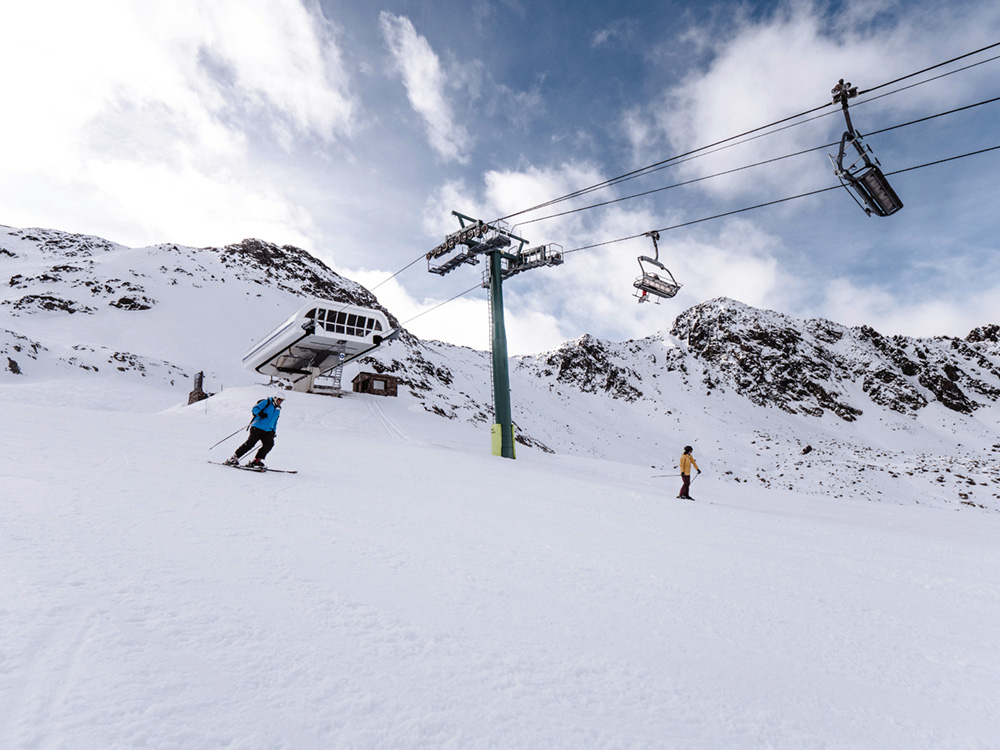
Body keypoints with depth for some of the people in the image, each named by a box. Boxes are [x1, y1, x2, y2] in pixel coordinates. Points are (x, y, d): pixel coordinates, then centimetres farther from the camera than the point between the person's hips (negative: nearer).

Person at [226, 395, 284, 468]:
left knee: (270, 444, -15)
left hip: (268, 431, 6)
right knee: (250, 443, -12)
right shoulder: (266, 402, 1)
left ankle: (256, 461, -8)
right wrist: (260, 413, -29)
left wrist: (274, 431, 23)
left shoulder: (278, 409, 21)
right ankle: (234, 458, 1)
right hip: (257, 428, -6)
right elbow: (255, 409, -9)